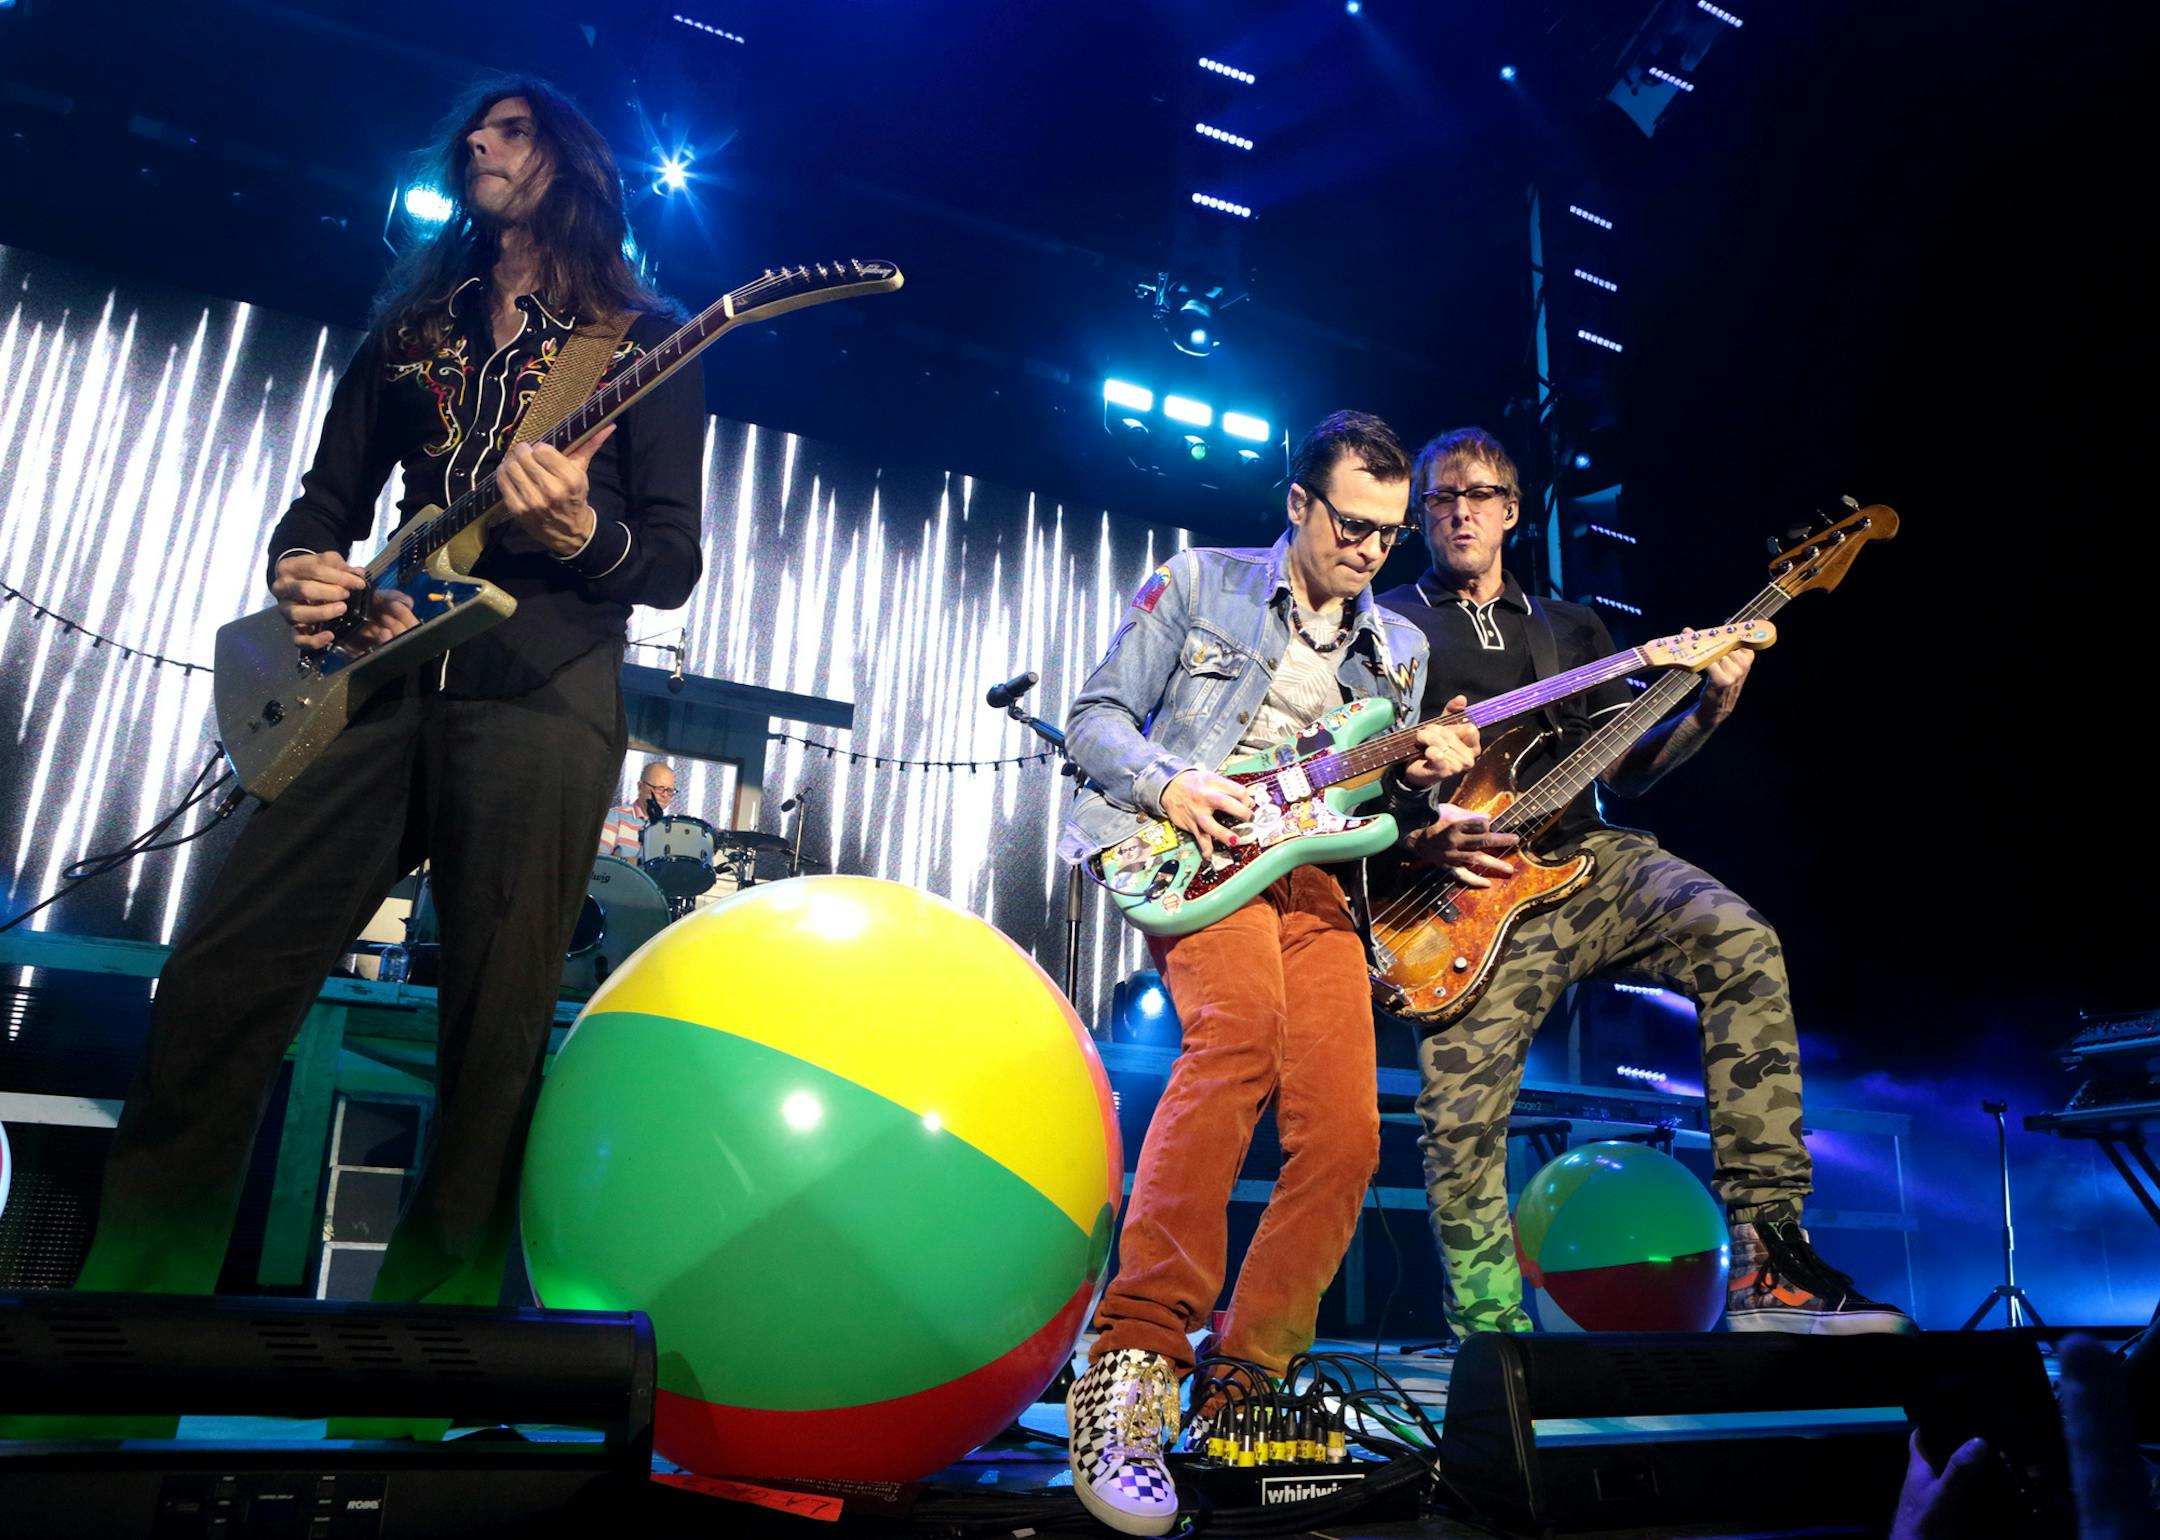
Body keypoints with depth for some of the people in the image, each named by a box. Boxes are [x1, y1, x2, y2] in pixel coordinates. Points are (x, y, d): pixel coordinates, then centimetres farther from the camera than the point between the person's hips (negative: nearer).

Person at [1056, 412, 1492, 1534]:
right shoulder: (1197, 584, 11)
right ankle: (1135, 1357, -32)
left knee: (1343, 1134, -11)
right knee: (1242, 1025, -35)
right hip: (1192, 847, -5)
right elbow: (1095, 716, 7)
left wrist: (1422, 781, 1)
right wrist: (1167, 785, -12)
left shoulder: (1398, 647, 23)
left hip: (1315, 871, 5)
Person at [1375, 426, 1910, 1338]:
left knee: (1738, 940, -26)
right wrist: (1419, 838, -14)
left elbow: (1623, 771, 18)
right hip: (1463, 889, -3)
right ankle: (1493, 1336, 8)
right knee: (1460, 1120, -14)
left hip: (1582, 856, 3)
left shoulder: (1571, 629, 23)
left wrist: (1709, 712, 1)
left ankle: (1766, 1265, -23)